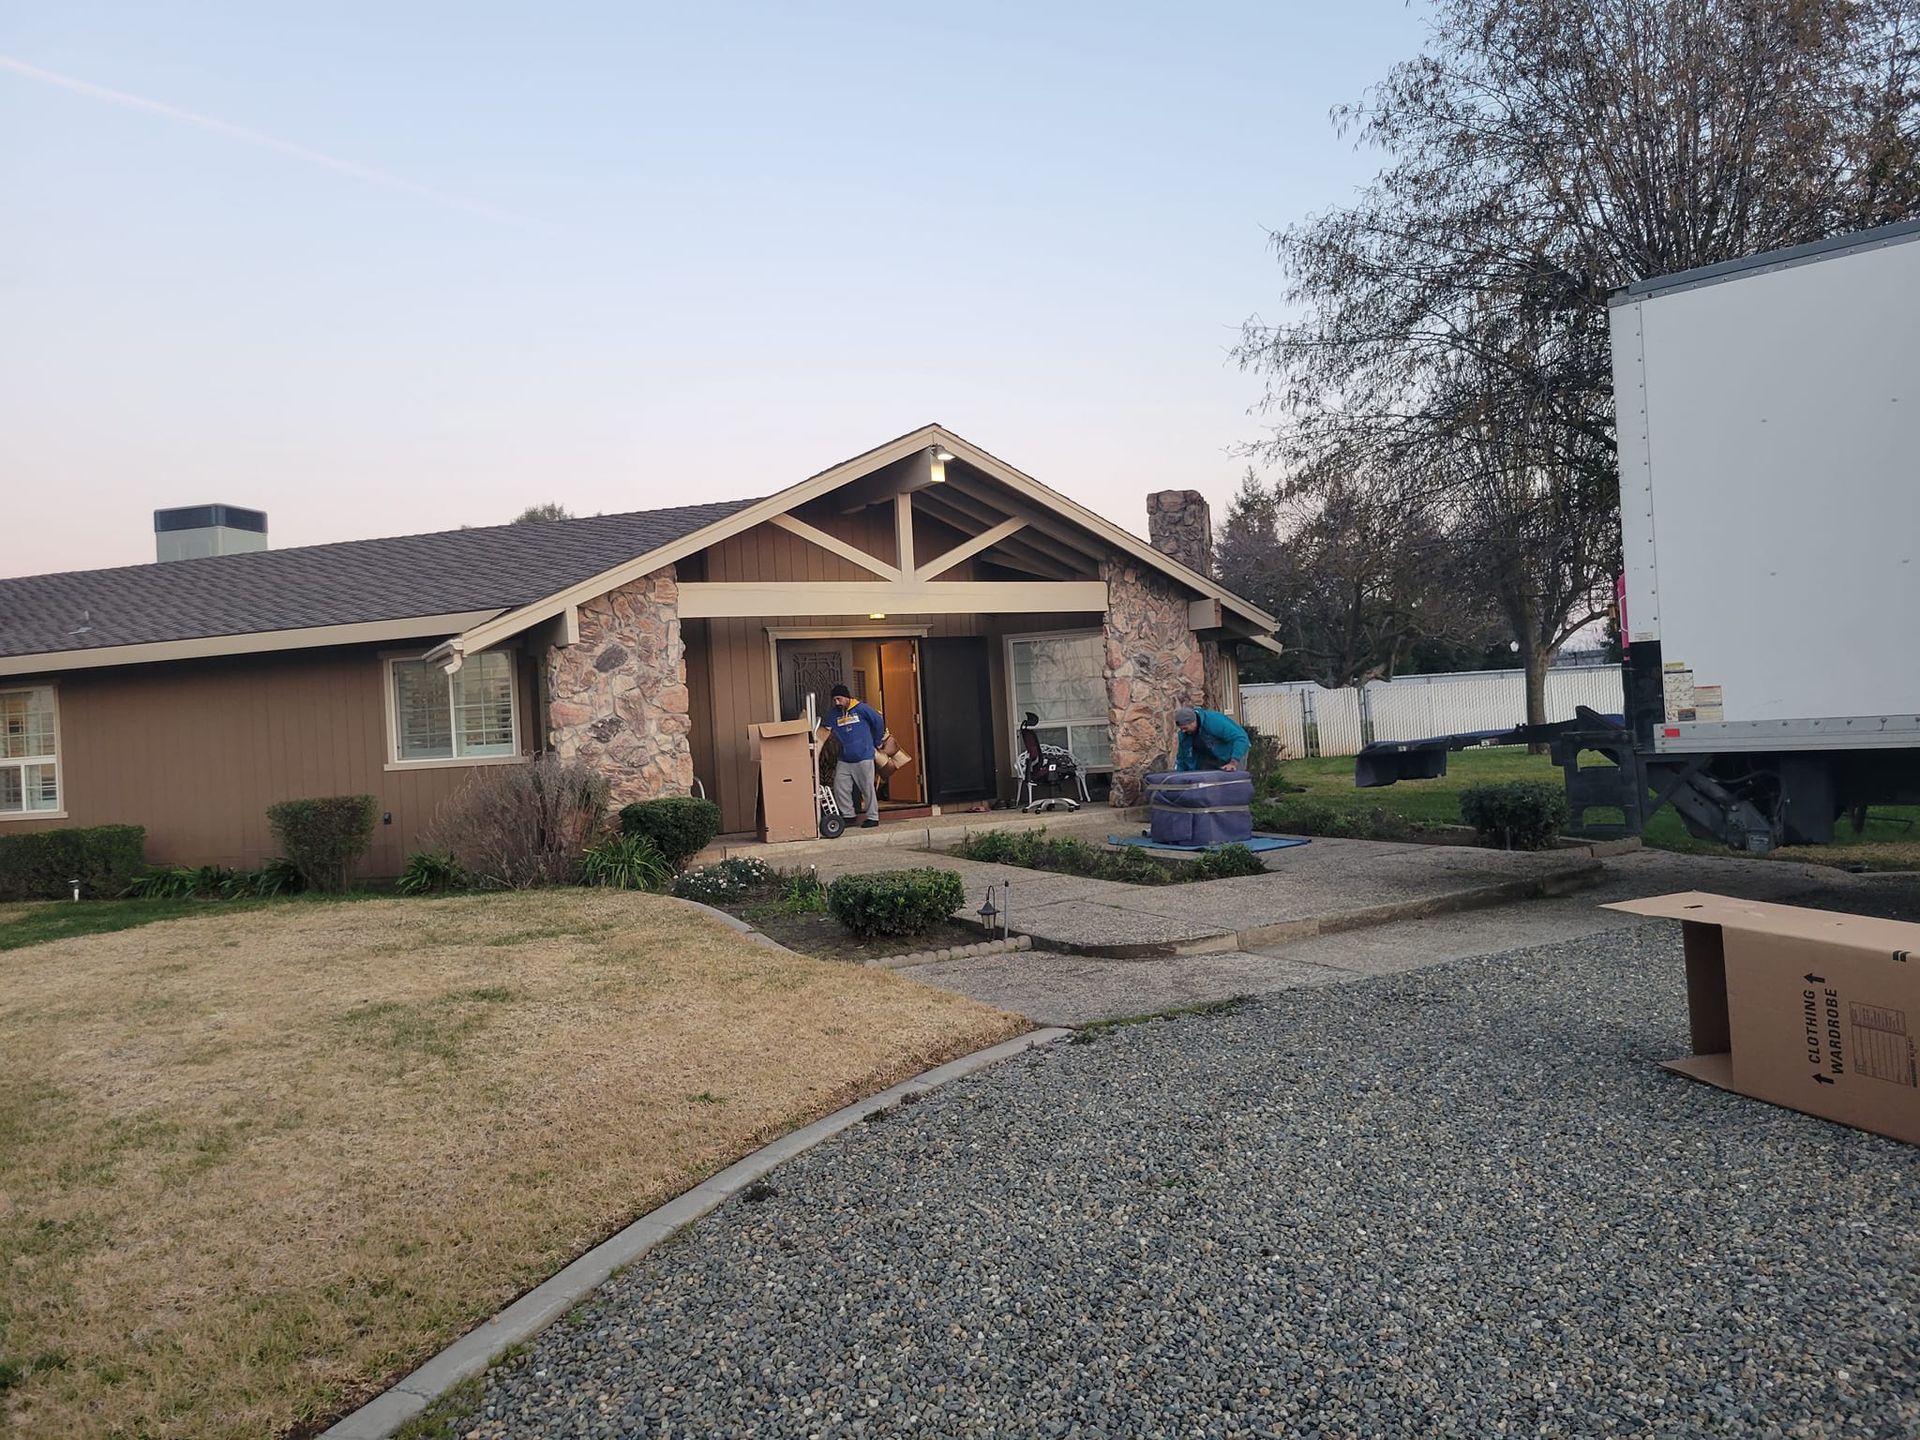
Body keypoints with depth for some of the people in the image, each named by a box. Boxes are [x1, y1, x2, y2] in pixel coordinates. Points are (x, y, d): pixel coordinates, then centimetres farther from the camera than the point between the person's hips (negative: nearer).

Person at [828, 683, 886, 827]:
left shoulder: (861, 708, -7)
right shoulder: (834, 714, 6)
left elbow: (879, 722, 0)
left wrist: (876, 742, 7)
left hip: (863, 757, -5)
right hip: (844, 760, 5)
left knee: (868, 788, 0)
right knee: (839, 787, 1)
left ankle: (873, 817, 9)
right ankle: (848, 815, 14)